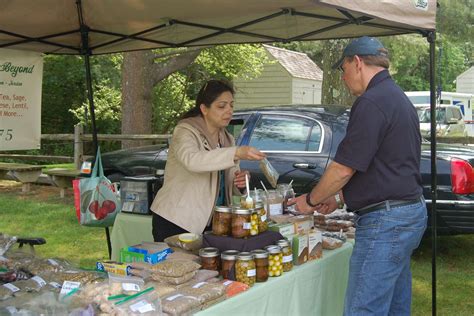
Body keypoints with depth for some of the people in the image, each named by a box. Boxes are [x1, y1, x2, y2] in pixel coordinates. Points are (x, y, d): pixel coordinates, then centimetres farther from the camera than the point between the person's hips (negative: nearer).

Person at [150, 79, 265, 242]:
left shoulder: (227, 139, 11)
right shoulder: (185, 132, -12)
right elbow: (192, 160, -34)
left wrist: (237, 180, -5)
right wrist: (236, 153, -42)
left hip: (209, 222, 6)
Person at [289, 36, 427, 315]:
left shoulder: (372, 102, -16)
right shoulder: (398, 98, 17)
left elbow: (344, 168, -17)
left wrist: (311, 200, 0)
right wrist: (340, 198, 19)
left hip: (385, 221, -11)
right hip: (409, 212, 11)